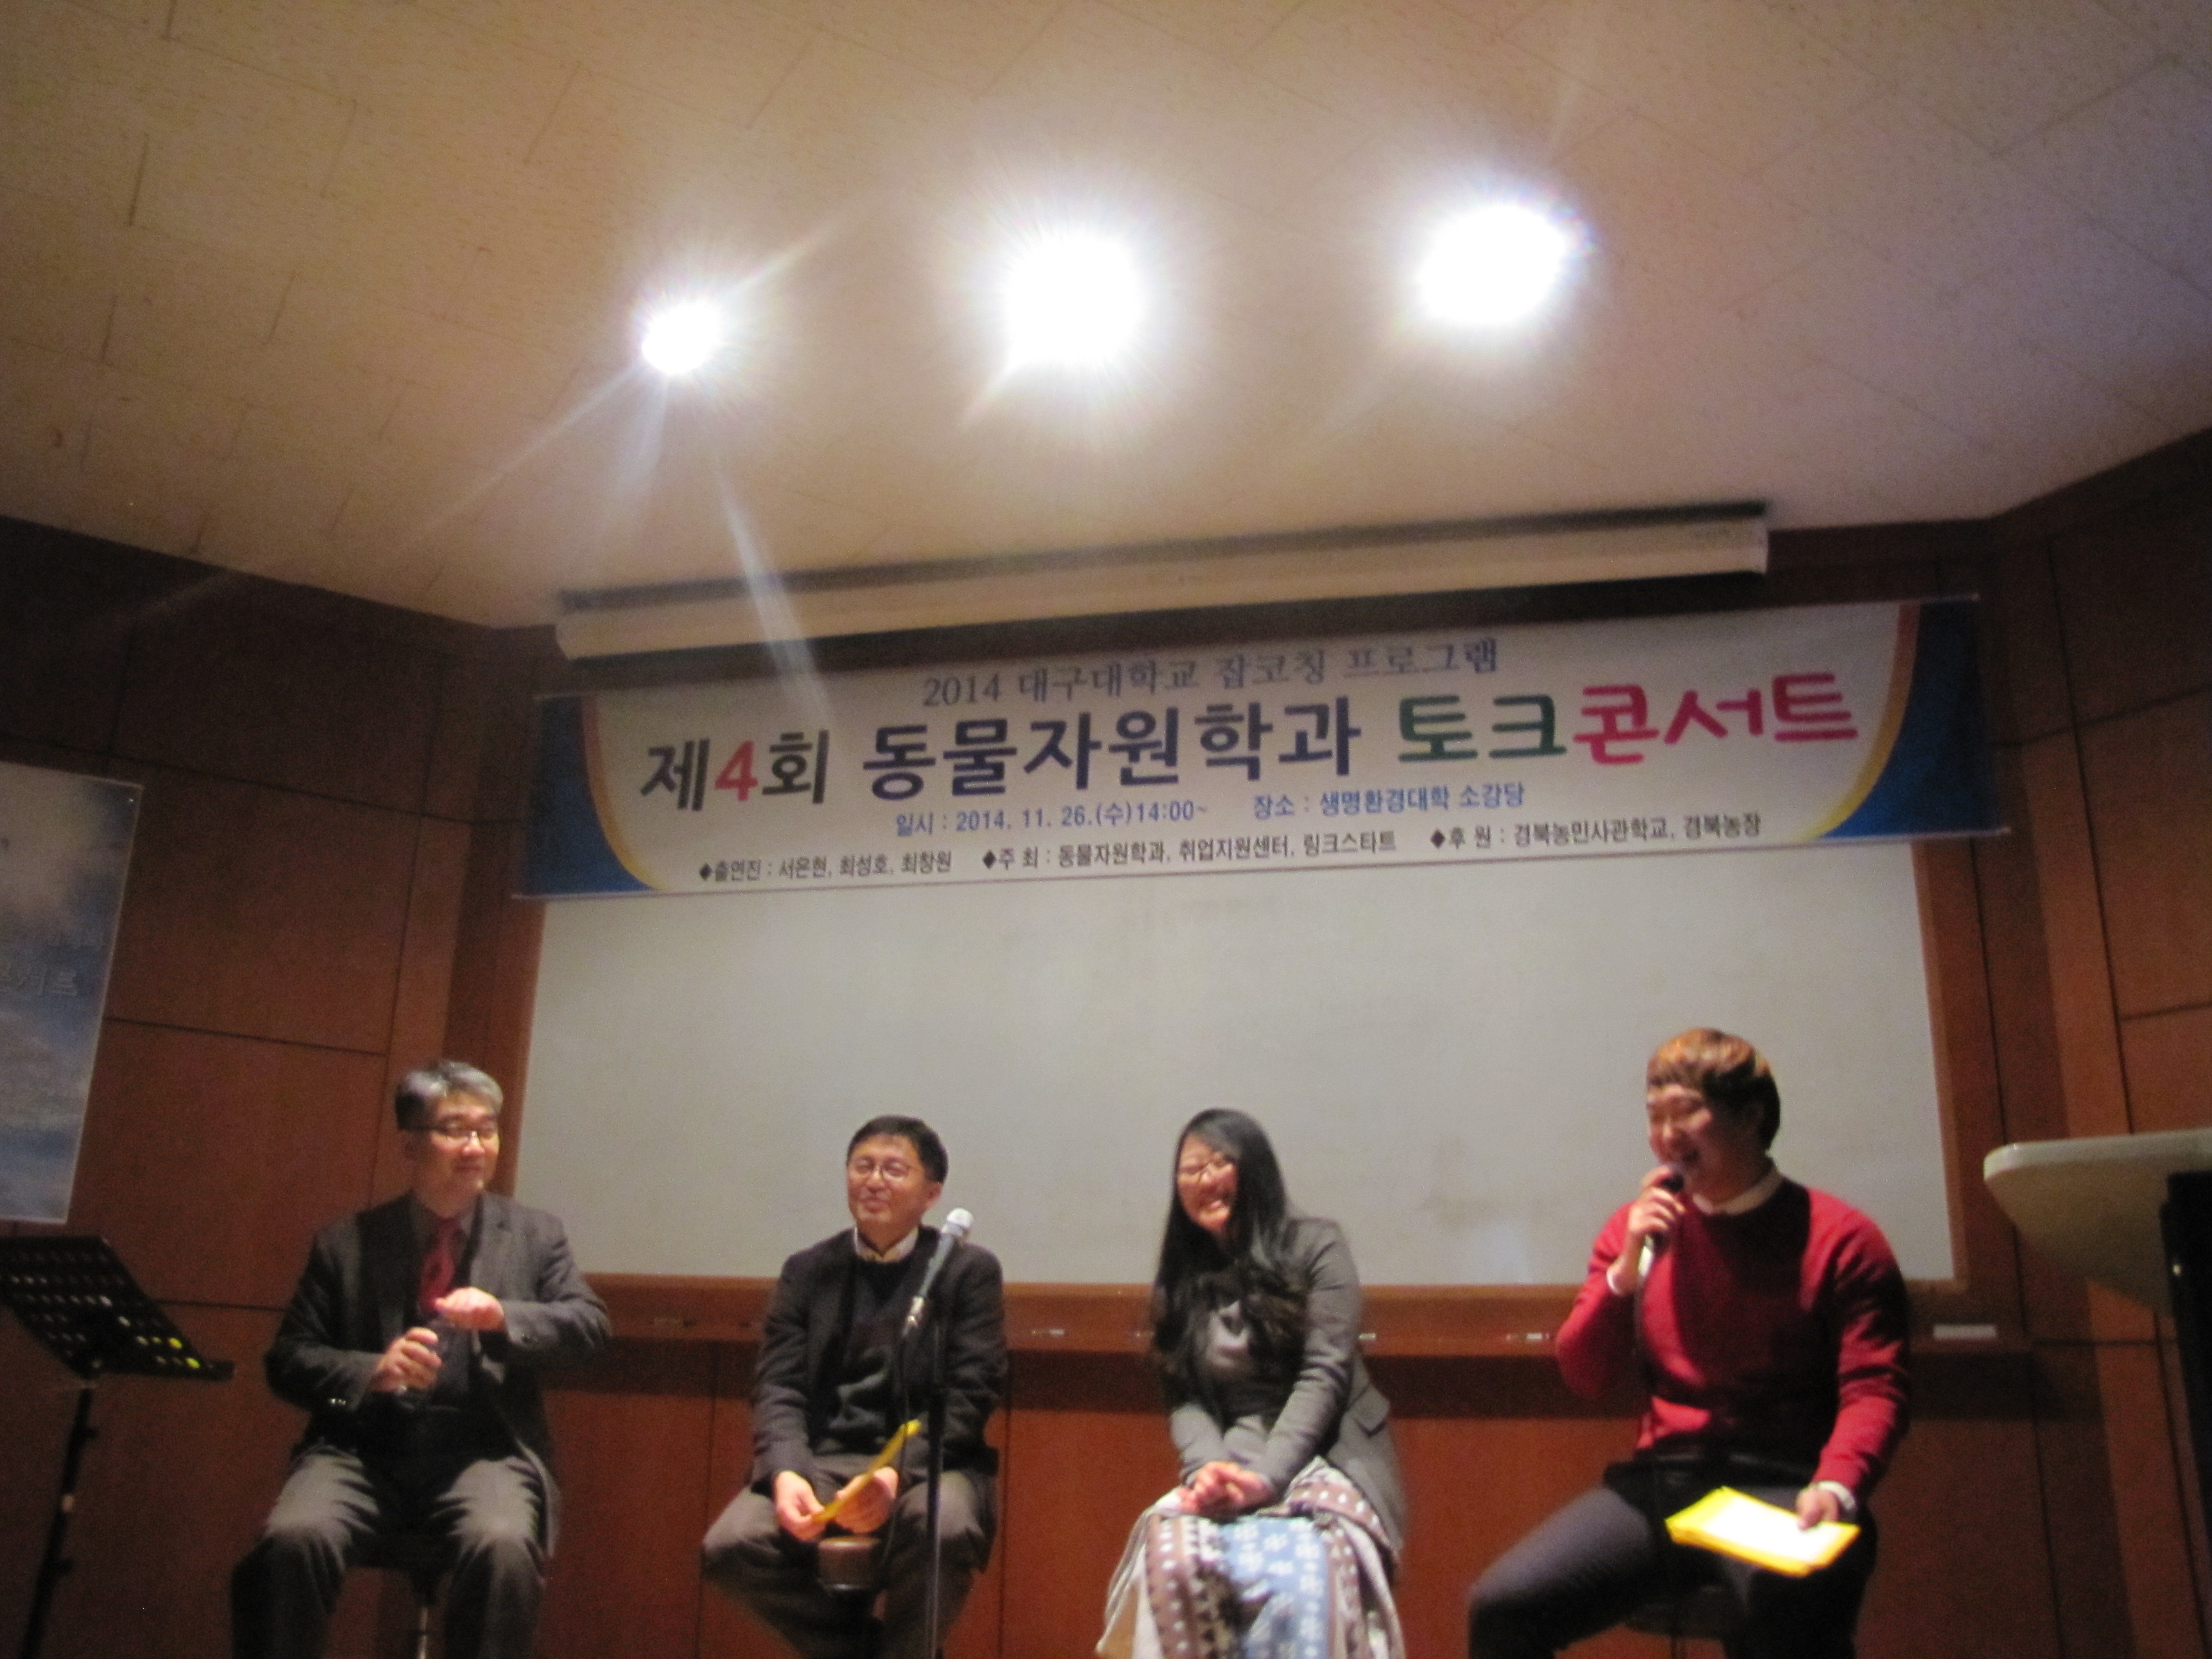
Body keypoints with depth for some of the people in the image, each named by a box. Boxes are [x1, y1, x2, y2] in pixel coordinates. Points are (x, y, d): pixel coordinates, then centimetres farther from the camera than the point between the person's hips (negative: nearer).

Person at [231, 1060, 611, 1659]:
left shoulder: (535, 1235, 11)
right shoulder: (346, 1244, 11)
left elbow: (589, 1324, 2)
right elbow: (288, 1360, 8)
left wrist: (503, 1316, -17)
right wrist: (372, 1372, -12)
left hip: (484, 1451, -1)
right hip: (363, 1446, 1)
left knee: (502, 1546, -32)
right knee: (294, 1537, -29)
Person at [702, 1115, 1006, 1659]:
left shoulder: (969, 1271, 4)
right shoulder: (807, 1271, 12)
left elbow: (970, 1397, -5)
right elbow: (779, 1388, 4)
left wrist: (896, 1473, -23)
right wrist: (786, 1473, -18)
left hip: (927, 1462, -3)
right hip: (821, 1459, 3)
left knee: (945, 1529, -35)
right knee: (730, 1546, -24)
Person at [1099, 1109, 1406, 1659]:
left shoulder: (1314, 1245, 3)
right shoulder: (1181, 1281, 15)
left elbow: (1324, 1375, -6)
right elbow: (1184, 1401, 7)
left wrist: (1267, 1475, -18)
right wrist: (1208, 1466, -15)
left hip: (1326, 1461, -3)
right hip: (1228, 1466, 3)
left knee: (1291, 1571, -35)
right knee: (1171, 1552, -31)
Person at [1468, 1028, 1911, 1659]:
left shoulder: (1839, 1237, 2)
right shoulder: (1638, 1226, 13)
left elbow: (1874, 1388, -4)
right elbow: (1583, 1376, 10)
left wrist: (1836, 1486, -22)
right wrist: (1626, 1271, -5)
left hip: (1779, 1488, -3)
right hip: (1658, 1482, 4)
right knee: (1500, 1606, -17)